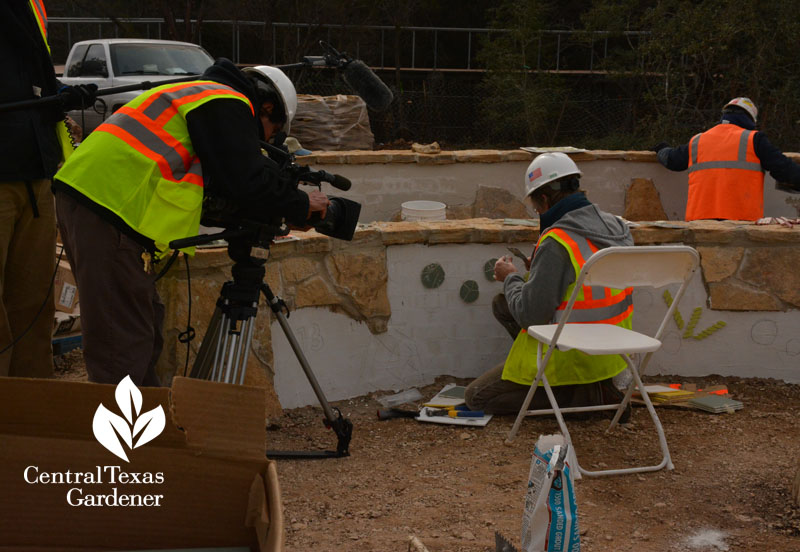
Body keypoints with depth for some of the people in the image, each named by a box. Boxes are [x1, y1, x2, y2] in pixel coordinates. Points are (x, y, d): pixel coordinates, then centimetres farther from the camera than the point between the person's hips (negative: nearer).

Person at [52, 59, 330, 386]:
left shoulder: (198, 94, 28)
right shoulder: (228, 105, -4)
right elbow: (248, 184, -11)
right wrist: (300, 206, 4)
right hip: (111, 210, -10)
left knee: (144, 322, 18)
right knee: (123, 340, -8)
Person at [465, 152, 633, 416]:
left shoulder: (556, 244, -25)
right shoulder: (616, 226, 0)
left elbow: (530, 315, -23)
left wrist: (511, 278, -4)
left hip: (571, 357, -9)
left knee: (476, 397, 4)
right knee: (502, 304, 19)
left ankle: (592, 395, -5)